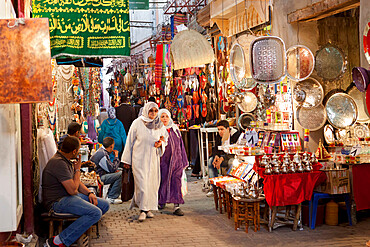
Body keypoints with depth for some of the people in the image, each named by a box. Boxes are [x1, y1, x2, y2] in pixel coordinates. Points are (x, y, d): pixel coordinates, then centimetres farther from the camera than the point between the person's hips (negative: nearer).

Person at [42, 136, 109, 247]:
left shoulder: (66, 160, 13)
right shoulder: (58, 163, -21)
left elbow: (76, 182, 22)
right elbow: (72, 190, -24)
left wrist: (89, 193, 4)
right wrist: (77, 170, -8)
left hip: (69, 196, 10)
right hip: (58, 201, -10)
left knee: (105, 205, 5)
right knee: (96, 213, -27)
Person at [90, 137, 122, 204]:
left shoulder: (102, 151, 14)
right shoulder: (102, 154, -19)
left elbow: (109, 167, 24)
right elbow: (112, 169, -17)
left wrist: (115, 170, 5)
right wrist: (116, 157, -5)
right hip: (98, 178, -11)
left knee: (116, 174, 19)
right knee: (120, 174, -20)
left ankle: (109, 195, 15)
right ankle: (111, 198, -13)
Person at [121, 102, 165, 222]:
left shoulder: (159, 125, 5)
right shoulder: (137, 123, -6)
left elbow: (163, 140, 16)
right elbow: (130, 141, -1)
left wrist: (160, 144, -10)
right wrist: (126, 160, 0)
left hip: (153, 158, 4)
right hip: (139, 158, -4)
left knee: (153, 184, 6)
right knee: (142, 184, -10)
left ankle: (148, 208, 20)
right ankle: (143, 209, 1)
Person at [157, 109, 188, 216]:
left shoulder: (175, 129, 12)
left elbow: (180, 145, 16)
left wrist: (183, 160, 15)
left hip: (176, 159, 3)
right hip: (163, 159, -2)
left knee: (176, 180, -5)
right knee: (163, 180, 3)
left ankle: (176, 206, -5)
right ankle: (161, 202, 25)